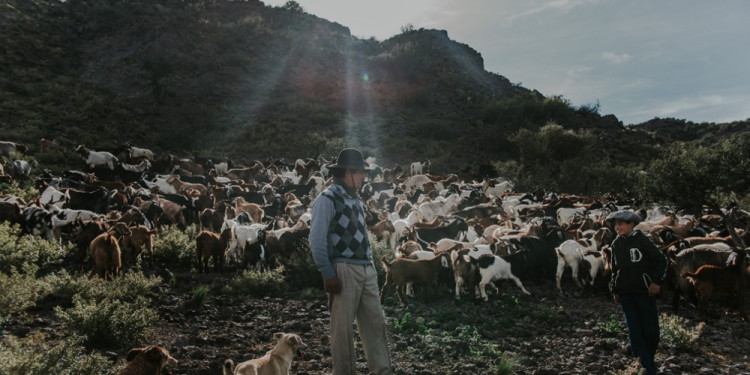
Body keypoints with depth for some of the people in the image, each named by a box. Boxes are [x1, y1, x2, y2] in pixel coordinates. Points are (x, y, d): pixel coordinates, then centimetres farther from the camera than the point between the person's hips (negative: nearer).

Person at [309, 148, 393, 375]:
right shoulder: (327, 199, -7)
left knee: (375, 322, 9)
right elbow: (317, 240, -12)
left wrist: (371, 266, 15)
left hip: (367, 270, 8)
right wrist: (328, 274, -17)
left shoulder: (355, 199, 17)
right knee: (343, 327, 1)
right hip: (344, 270, -8)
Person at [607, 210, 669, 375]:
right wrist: (615, 290, 18)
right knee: (634, 330, 0)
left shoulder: (641, 239, -8)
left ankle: (647, 359, 21)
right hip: (626, 294, 4)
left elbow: (662, 260, -6)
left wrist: (656, 281, -11)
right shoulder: (616, 244, 8)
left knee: (650, 330, -2)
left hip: (645, 292, -4)